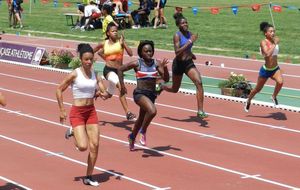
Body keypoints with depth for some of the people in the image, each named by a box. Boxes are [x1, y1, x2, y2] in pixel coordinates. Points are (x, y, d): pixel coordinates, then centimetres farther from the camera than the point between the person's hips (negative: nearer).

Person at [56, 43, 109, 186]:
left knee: (94, 145, 0)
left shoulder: (95, 74, 3)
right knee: (83, 146, -15)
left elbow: (104, 92, 5)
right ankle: (72, 133, 20)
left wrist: (102, 94, -20)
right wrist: (62, 110, -7)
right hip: (77, 112, -5)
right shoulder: (75, 74, -10)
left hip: (91, 111, 5)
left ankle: (88, 178, 13)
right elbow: (59, 90, -5)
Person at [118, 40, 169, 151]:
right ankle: (143, 132, -7)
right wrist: (122, 85, 0)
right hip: (140, 93, -5)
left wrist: (164, 68, -19)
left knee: (142, 118, 22)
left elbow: (166, 79, -3)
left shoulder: (156, 64, 0)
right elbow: (120, 69, 3)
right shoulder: (137, 64, -8)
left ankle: (132, 137, 49)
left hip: (152, 94, 5)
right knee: (152, 111, -32)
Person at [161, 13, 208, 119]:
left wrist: (191, 55, 6)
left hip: (189, 63, 4)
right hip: (179, 64, -4)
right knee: (174, 89, 13)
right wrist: (190, 41, -30)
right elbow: (177, 52, -26)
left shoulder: (190, 34, 4)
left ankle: (200, 111, -18)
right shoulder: (177, 35, -14)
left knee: (199, 83, -19)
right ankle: (160, 87, 49)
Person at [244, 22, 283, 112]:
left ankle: (274, 96, 2)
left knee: (280, 82, -27)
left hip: (275, 69, 4)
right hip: (266, 70, -4)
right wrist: (275, 44, -29)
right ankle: (248, 101, 42)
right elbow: (268, 54, -34)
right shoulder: (263, 42, -17)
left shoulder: (275, 40, -2)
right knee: (258, 89, 13)